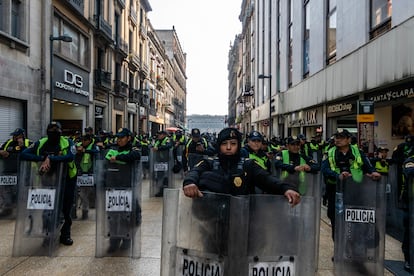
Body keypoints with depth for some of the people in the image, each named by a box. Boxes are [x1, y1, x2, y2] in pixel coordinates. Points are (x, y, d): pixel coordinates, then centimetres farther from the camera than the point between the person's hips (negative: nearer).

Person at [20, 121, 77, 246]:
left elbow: (71, 156, -31)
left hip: (67, 179, -2)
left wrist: (50, 158, -37)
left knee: (66, 209, 4)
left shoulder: (68, 142, -14)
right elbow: (23, 154, -15)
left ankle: (65, 234, 23)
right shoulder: (40, 143, -7)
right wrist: (42, 158, -28)